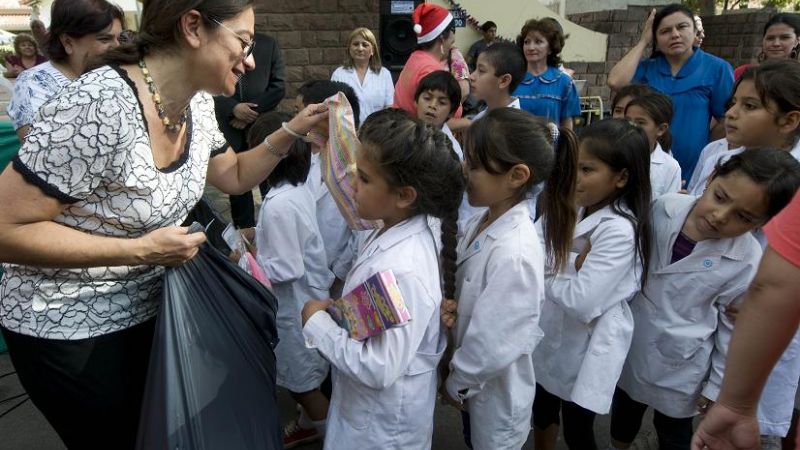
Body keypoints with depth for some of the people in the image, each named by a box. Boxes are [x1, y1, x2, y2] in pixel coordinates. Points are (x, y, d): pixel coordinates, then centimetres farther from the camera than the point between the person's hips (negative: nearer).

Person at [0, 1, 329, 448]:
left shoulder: (198, 102, -6)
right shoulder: (98, 105, -30)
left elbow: (235, 176, 9)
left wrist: (293, 131, -4)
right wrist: (141, 249, -27)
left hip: (150, 306, 7)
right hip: (69, 328, -6)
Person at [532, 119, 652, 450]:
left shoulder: (620, 231, -25)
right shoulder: (570, 204, -5)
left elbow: (581, 301, -29)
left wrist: (544, 273, -16)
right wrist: (567, 270, -23)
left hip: (585, 348, -6)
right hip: (549, 335, 7)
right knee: (542, 412, 27)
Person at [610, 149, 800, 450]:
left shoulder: (748, 264, -24)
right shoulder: (665, 208, -18)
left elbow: (735, 332, -10)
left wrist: (717, 387, -1)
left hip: (680, 368, -3)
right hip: (629, 344, 4)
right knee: (622, 417, 29)